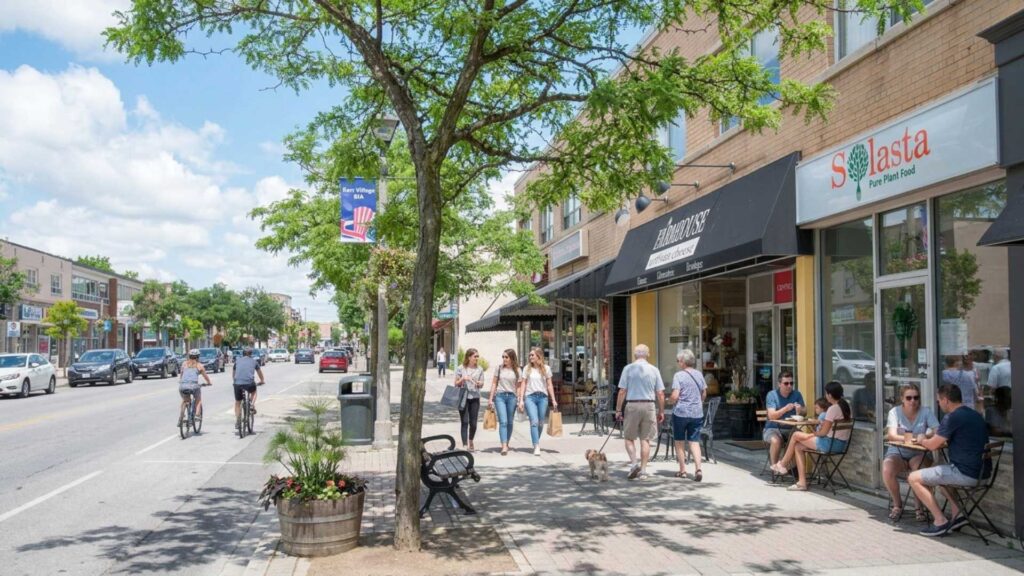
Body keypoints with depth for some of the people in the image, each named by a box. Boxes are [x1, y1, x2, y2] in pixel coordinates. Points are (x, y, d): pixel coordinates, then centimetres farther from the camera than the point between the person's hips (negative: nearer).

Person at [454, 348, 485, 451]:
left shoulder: (480, 369, 7)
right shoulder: (461, 369, 0)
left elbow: (481, 385, 10)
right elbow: (456, 384, 4)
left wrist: (479, 383, -12)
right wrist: (463, 379, -14)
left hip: (475, 398, 2)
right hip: (463, 397, -2)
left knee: (473, 423, 4)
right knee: (465, 422, -6)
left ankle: (471, 441, 28)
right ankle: (464, 445, -5)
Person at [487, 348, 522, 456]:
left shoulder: (517, 370, 5)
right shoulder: (499, 368, 5)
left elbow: (518, 386, 10)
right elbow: (494, 383, 7)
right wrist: (491, 398, 4)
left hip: (512, 396, 1)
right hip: (500, 396, -1)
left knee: (509, 422, 8)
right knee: (503, 422, -12)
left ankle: (507, 444, 24)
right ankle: (504, 446, -18)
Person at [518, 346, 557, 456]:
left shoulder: (546, 368, 7)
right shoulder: (527, 368, 7)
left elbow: (549, 385, 9)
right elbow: (523, 385, 7)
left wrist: (553, 400, 5)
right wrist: (521, 400, 0)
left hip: (543, 397, 1)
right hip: (530, 397, -1)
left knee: (540, 423, 6)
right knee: (534, 421, -14)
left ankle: (536, 442, 25)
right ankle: (536, 447, -16)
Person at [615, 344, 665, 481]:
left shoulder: (628, 368, -2)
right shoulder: (654, 370, 4)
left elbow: (622, 391, -5)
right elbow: (660, 394, 3)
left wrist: (618, 410, 1)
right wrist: (661, 411, 12)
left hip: (632, 405, -2)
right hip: (649, 405, 2)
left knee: (629, 437, 11)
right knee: (645, 439, 8)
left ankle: (634, 462, -7)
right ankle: (643, 470, 10)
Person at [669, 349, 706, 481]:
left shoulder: (678, 375, -10)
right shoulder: (699, 374, 6)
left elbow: (675, 396, -16)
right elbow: (704, 394, 13)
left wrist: (669, 401, 4)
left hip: (681, 412, -4)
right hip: (697, 413, 4)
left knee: (680, 442, 10)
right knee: (695, 442, 5)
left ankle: (682, 470, 15)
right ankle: (698, 469, -11)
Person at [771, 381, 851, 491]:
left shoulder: (833, 409, -18)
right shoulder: (846, 405, 9)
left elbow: (823, 432, -14)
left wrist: (813, 434, 4)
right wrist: (822, 424, 11)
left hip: (832, 444, -9)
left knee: (796, 435, 2)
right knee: (798, 447, 10)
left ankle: (783, 464, 18)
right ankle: (802, 482, 6)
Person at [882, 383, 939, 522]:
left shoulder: (926, 411, 0)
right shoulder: (895, 412, -3)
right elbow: (891, 435, -17)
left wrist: (926, 436, -36)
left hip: (919, 454, 0)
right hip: (897, 453, 0)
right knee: (887, 471, -30)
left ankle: (919, 507, -9)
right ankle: (897, 504, -2)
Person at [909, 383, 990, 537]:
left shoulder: (952, 417, -16)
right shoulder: (975, 414, 14)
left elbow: (932, 445, -10)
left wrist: (921, 440, 11)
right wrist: (927, 440, 19)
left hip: (966, 473, -9)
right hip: (981, 471, 10)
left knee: (914, 478, -1)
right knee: (938, 473, 33)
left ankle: (940, 521, -3)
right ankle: (956, 514, 20)